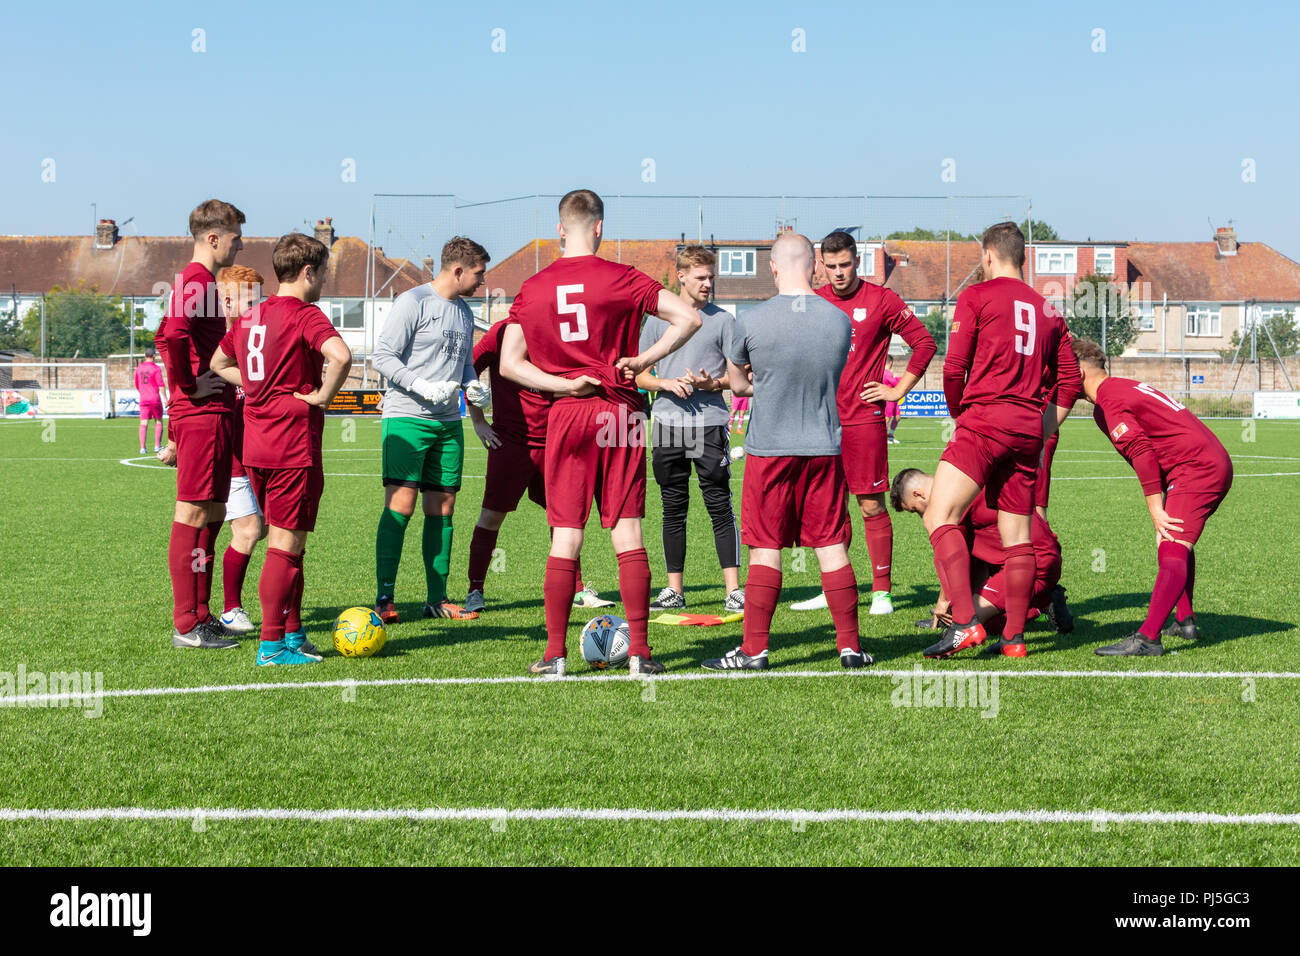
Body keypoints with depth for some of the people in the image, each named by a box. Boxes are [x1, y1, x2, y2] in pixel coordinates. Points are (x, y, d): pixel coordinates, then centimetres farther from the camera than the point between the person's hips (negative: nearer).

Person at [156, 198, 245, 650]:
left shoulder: (201, 281, 19)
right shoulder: (197, 280, -13)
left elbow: (171, 338, 27)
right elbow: (170, 335, -30)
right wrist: (189, 388, -18)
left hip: (210, 414, 10)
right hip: (203, 415, -10)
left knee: (211, 514, 13)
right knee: (194, 514, -7)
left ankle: (199, 616, 20)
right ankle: (188, 625, -4)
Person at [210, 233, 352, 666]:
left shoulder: (250, 316, 12)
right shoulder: (305, 315, -12)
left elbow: (219, 362, 27)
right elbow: (341, 356, -31)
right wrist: (321, 396, -16)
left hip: (256, 445, 8)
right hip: (294, 445, -8)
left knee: (286, 541, 17)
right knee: (286, 544, -3)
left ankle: (293, 633, 24)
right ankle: (272, 645, 0)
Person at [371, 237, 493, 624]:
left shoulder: (465, 312, 18)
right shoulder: (414, 302, -6)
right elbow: (382, 356, -10)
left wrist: (473, 386, 8)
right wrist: (422, 386, -19)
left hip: (448, 422, 7)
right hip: (406, 418, -7)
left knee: (442, 509, 6)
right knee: (400, 505, -12)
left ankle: (437, 599, 13)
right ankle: (384, 598, -9)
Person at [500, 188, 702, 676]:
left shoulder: (531, 289, 4)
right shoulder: (623, 280, -3)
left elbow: (509, 363, 2)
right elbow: (689, 317, -7)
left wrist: (565, 385, -2)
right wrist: (643, 360, -3)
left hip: (566, 417, 1)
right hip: (621, 412, -1)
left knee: (565, 539, 4)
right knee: (627, 534, 2)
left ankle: (555, 655, 5)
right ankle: (639, 653, 2)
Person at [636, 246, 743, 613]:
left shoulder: (722, 320, 4)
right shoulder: (657, 320, 9)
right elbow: (640, 376, 11)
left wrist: (711, 383, -14)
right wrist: (666, 383, -9)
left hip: (710, 423, -2)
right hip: (668, 423, 2)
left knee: (720, 506, -6)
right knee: (673, 510, 7)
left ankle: (733, 590, -5)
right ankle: (674, 590, 14)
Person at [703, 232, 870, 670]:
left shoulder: (752, 321, -9)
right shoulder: (839, 321, -2)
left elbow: (737, 383, 6)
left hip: (769, 449, -2)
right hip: (825, 449, 2)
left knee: (765, 550, 2)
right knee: (832, 547, 7)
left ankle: (754, 648, 5)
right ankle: (850, 646, 10)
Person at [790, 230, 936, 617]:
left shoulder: (881, 300, -2)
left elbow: (924, 342, 0)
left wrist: (899, 389, -2)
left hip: (864, 419, -4)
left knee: (872, 505, -2)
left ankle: (882, 592, 3)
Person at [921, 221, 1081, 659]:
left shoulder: (976, 297, 1)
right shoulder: (1048, 310, 18)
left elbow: (954, 368, -2)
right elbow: (1070, 381, 18)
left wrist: (959, 414, 14)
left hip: (986, 419, -6)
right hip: (1028, 431, 7)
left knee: (939, 517, -11)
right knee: (1017, 537, 11)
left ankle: (965, 622, -25)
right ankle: (1015, 635, 12)